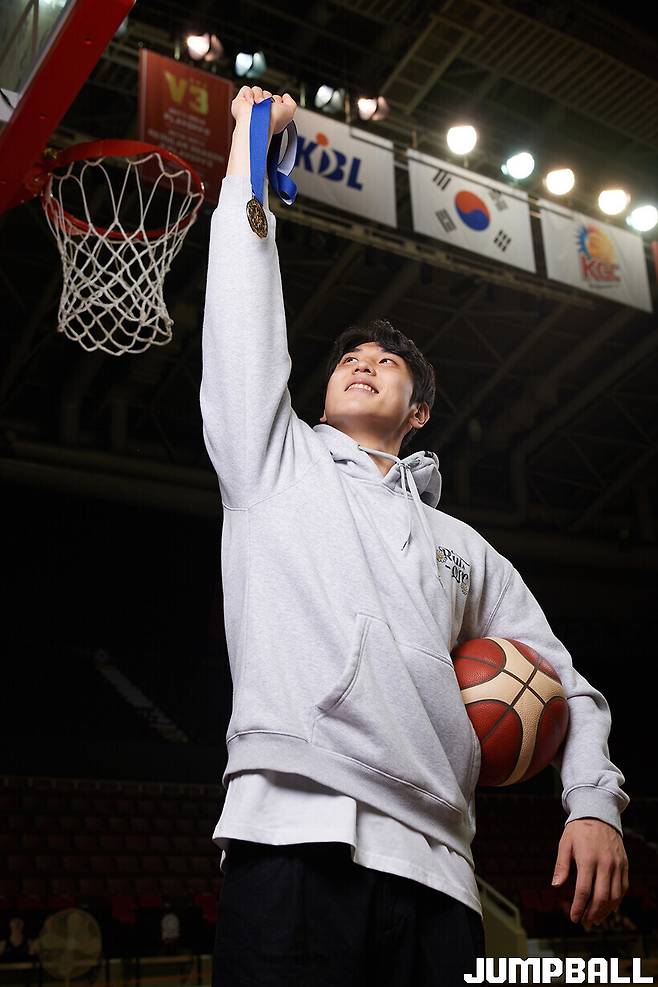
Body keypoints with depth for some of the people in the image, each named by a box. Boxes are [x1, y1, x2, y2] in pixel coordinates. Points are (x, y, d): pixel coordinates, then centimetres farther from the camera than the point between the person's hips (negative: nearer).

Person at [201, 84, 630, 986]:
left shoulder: (466, 549, 25)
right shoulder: (275, 462, 19)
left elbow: (563, 685, 22)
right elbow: (246, 313, 14)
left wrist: (593, 802, 4)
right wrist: (251, 139, 19)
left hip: (435, 873, 3)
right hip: (294, 838, -2)